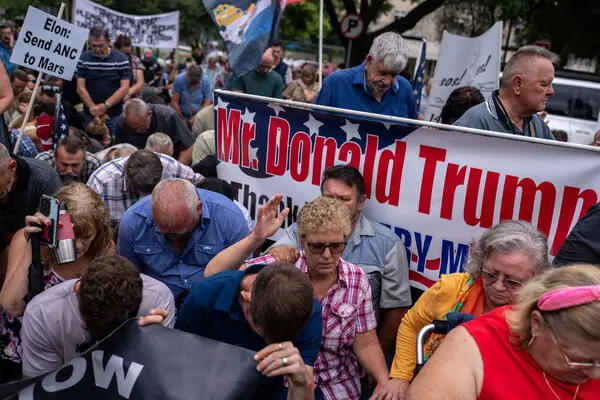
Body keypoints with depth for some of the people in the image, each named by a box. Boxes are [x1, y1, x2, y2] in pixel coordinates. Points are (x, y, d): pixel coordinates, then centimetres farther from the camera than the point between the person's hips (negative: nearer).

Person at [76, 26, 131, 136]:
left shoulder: (121, 59, -3)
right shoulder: (84, 58, 3)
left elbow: (124, 88, -8)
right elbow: (80, 88, 0)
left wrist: (105, 105, -17)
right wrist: (93, 107, -14)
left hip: (115, 114, -2)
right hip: (90, 114, 2)